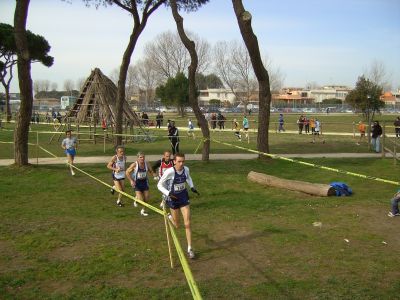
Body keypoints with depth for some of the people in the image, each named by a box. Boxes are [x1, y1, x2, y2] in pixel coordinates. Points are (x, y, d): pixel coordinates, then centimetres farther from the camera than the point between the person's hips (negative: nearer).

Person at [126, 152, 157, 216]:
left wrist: (155, 176, -9)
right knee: (140, 199, -15)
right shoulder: (134, 165, -16)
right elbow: (127, 172, -6)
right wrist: (131, 180, -14)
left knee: (146, 197, 7)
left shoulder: (146, 164, -6)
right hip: (136, 183, -4)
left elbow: (151, 171, 9)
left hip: (144, 182, 4)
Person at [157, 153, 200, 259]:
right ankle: (170, 218, 50)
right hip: (173, 199, -3)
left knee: (187, 224, -3)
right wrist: (168, 193, -28)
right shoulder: (169, 172, -25)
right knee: (177, 225, 12)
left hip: (184, 198, 3)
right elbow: (159, 185, -15)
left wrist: (192, 187, 2)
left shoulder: (186, 169, -10)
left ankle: (190, 249, 8)